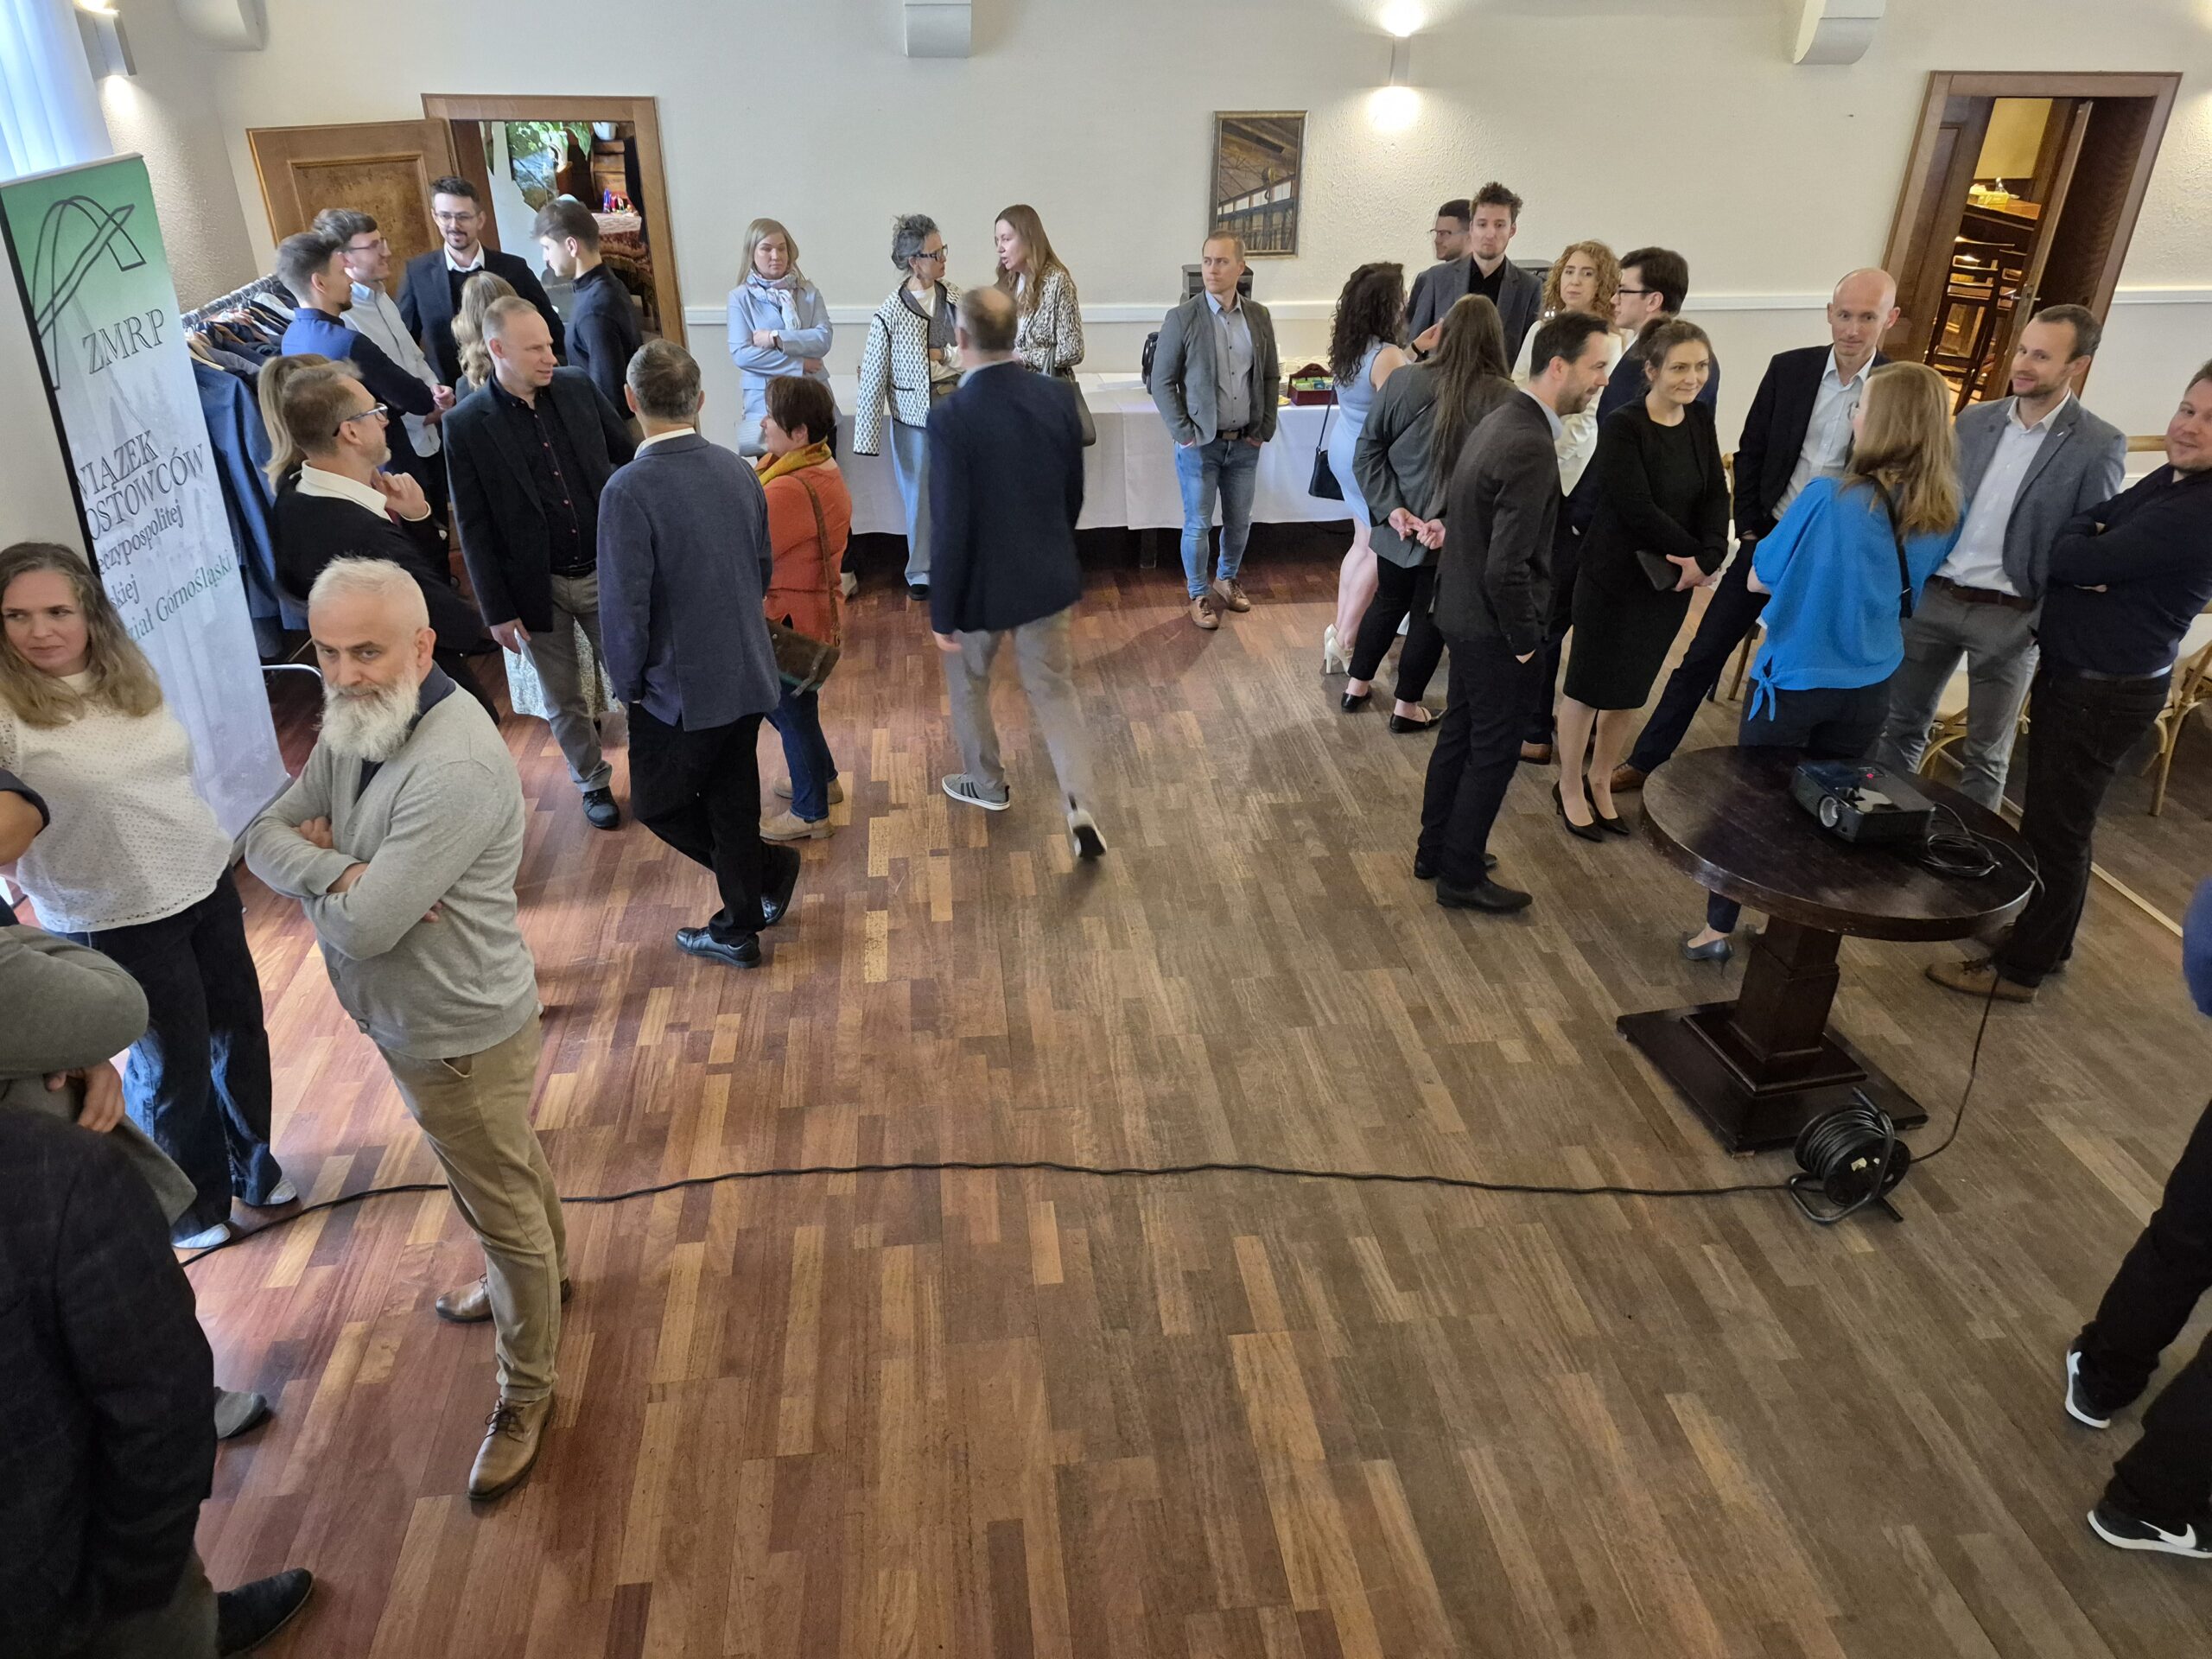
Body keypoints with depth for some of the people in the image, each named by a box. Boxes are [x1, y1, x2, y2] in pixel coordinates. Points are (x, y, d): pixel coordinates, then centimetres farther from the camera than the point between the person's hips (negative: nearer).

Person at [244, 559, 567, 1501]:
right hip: (411, 1019, 9)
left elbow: (365, 927, -32)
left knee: (501, 1206, 9)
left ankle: (525, 1393, 29)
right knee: (506, 1166, 30)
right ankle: (538, 1274, 55)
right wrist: (339, 869, -23)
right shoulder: (354, 724, -3)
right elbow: (263, 833, -2)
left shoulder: (454, 769, -33)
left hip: (458, 1034, -9)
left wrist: (310, 869, -12)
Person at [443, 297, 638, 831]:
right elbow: (474, 526, -8)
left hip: (606, 571, 2)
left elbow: (627, 457, 7)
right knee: (564, 700, 13)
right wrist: (498, 610, -7)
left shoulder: (579, 387, -4)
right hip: (537, 587, -1)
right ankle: (593, 783, 34)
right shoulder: (465, 424, -11)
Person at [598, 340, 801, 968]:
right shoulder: (737, 469, -3)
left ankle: (767, 868, 11)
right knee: (732, 798, 18)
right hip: (747, 674, 6)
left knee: (657, 801, 15)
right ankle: (739, 925, 28)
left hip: (680, 685, -6)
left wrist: (628, 683, -4)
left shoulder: (630, 489, -21)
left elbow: (625, 605, -20)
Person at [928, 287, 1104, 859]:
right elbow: (1073, 494, 5)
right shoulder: (1059, 398, -7)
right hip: (1048, 576, 4)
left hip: (981, 583, -4)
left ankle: (987, 784, 41)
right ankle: (1081, 808, 1)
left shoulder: (951, 417, -23)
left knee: (967, 682, 23)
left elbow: (951, 526, -21)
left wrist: (943, 613, -11)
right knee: (1055, 691, 15)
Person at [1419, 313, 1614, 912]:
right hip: (1492, 625, -10)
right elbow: (1506, 567, -29)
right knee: (1495, 750, 5)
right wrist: (1525, 640, -15)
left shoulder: (1502, 421, 4)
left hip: (1462, 611, 10)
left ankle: (1435, 851, 35)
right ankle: (1461, 877, 18)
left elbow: (1460, 512, 14)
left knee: (1459, 734, 20)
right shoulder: (1531, 448, -26)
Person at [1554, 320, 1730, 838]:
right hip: (1615, 577, -6)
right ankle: (1570, 787, 25)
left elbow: (1716, 495, -1)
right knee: (1590, 686, 7)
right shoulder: (1622, 426, -17)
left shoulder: (1701, 419, 3)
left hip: (1671, 580, 6)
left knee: (1629, 689, 16)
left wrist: (1707, 558, -17)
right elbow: (1636, 509, -22)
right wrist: (1695, 550, -15)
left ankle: (1601, 784, 33)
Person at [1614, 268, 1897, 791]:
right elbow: (1750, 452, 5)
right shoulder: (1789, 369, -2)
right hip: (1768, 539, 2)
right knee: (1703, 654, 4)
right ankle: (1645, 759, 13)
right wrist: (1749, 530, -1)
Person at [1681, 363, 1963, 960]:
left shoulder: (1829, 498, -21)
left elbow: (1758, 580, -10)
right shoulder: (1943, 516, -4)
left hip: (1793, 680, -4)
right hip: (1867, 688, 4)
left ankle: (1717, 931, 20)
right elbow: (1909, 595, 12)